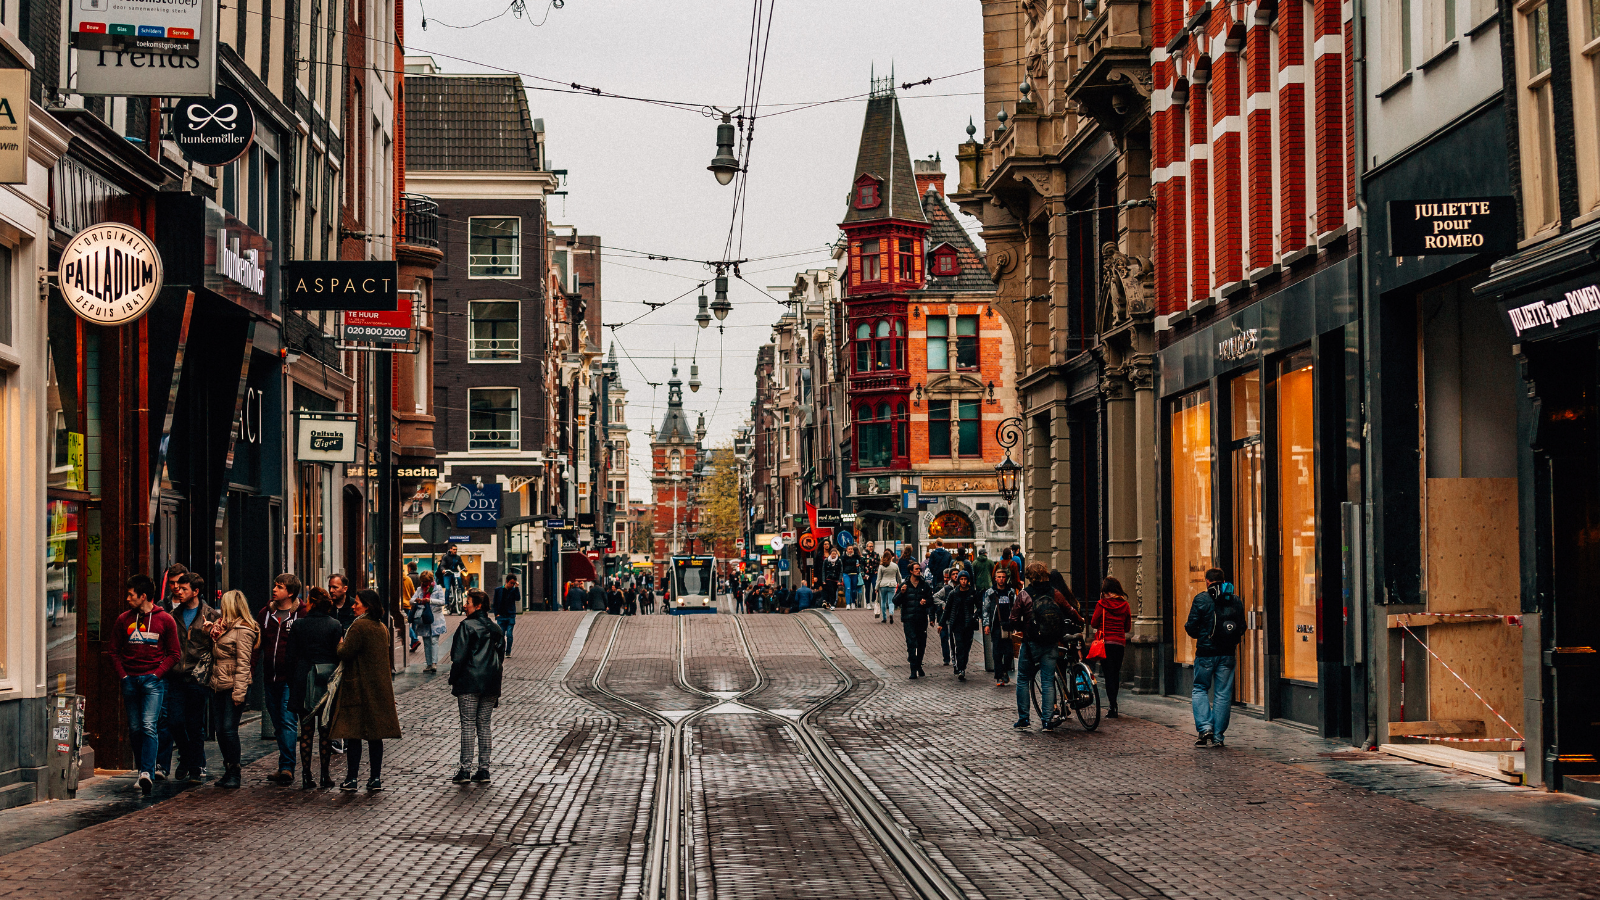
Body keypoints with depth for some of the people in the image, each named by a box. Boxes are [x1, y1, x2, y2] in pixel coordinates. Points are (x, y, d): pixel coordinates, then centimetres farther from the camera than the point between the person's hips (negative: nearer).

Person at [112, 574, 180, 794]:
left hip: (153, 680, -3)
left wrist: (157, 673, -7)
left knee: (149, 725, -17)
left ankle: (146, 772, -23)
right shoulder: (124, 619, 9)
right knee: (135, 728, 6)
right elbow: (115, 651, 14)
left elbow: (174, 654, 5)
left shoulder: (165, 620, 2)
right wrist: (122, 676, 2)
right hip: (130, 680, 4)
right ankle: (141, 770, 18)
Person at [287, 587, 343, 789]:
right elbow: (339, 655, -6)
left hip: (304, 681, 1)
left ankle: (306, 776, 3)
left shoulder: (298, 625, 0)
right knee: (325, 730, 7)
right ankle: (325, 775, 9)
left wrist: (293, 686, 9)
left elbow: (292, 657, 2)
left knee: (306, 731, 5)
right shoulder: (335, 625, -4)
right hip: (327, 681, -1)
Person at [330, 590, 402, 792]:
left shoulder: (359, 626, -13)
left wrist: (340, 645, 4)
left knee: (353, 733, -1)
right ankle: (376, 778, 8)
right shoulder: (382, 627, 11)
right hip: (379, 686, 7)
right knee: (375, 734, 9)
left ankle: (351, 778, 0)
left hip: (358, 686, -7)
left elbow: (346, 654, -18)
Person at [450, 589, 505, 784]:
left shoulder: (467, 626, -8)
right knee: (484, 725, 10)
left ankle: (465, 769, -5)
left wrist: (453, 680, -3)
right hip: (491, 684, 6)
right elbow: (501, 658, 15)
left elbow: (459, 656, -12)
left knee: (468, 724, -3)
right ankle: (483, 769, 8)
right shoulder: (496, 629, 12)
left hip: (469, 682, -6)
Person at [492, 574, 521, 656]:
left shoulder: (513, 590, 6)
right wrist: (496, 614, 0)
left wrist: (516, 587, -12)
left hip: (511, 616, -1)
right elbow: (495, 603, 10)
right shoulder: (498, 590, 7)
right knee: (501, 635, -3)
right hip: (501, 616, 1)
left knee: (509, 634, -8)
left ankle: (508, 652, 3)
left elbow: (518, 598, -12)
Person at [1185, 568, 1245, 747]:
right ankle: (1218, 736, 8)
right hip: (1227, 654, 3)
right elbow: (1241, 629, 8)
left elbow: (1192, 627, -8)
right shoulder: (1235, 601, 4)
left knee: (1200, 689, 11)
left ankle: (1205, 727, -6)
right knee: (1223, 694, 7)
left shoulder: (1201, 599, -7)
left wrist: (1187, 626, 15)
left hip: (1206, 653, -3)